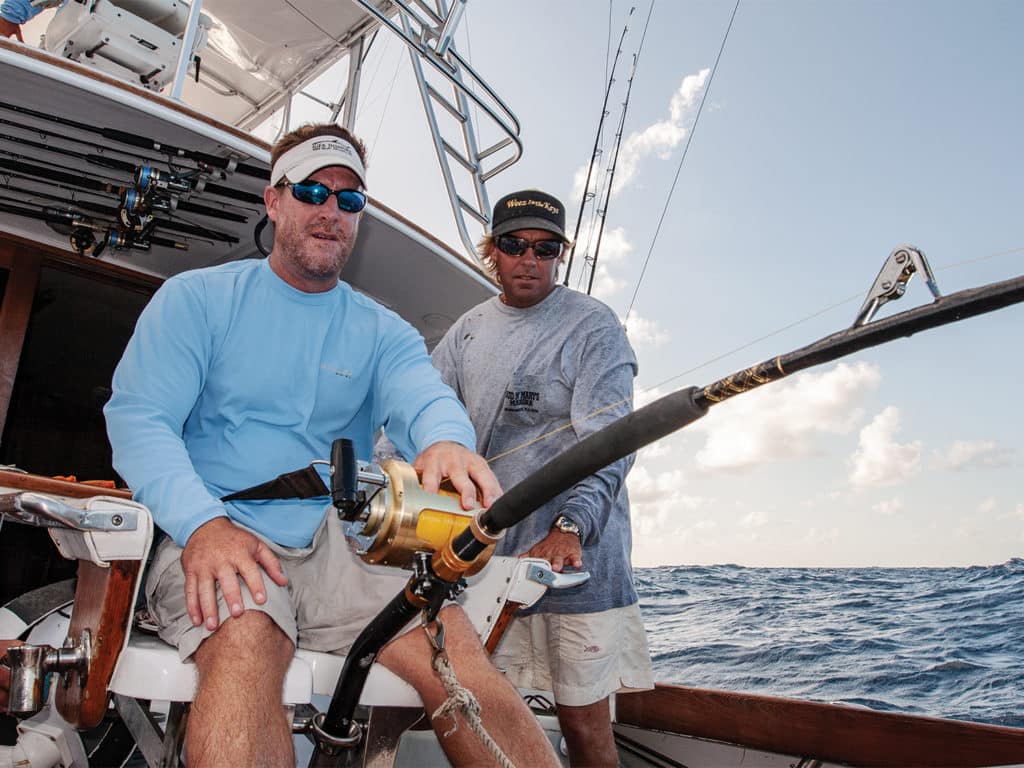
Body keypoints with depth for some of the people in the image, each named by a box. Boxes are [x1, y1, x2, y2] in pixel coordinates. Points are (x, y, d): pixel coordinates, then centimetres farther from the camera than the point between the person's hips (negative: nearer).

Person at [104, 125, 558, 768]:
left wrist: (447, 442, -33)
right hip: (212, 538, -1)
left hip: (339, 540, 2)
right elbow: (138, 417, -1)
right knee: (246, 640, -35)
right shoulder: (196, 298, 10)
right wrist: (203, 523, -20)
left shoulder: (382, 331, 15)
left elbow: (421, 394, -6)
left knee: (452, 640, -23)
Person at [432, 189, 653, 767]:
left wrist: (569, 526, -26)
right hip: (483, 555, 4)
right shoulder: (467, 333, 14)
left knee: (584, 721, 1)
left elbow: (608, 441, -12)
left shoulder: (594, 326, -1)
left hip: (577, 555, -4)